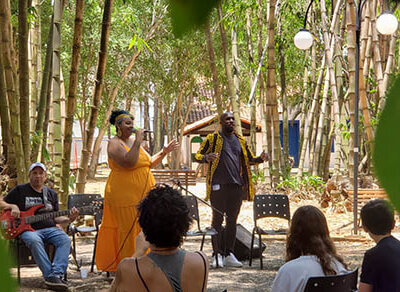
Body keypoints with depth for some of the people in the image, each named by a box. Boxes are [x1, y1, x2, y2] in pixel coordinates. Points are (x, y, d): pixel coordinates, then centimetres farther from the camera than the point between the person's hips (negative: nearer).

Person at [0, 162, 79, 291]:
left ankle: (56, 275, -41)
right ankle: (49, 275, -42)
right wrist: (12, 207, -7)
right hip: (28, 229, -3)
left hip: (49, 228, 3)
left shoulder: (51, 194, 21)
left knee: (65, 240, -28)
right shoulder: (20, 190, 11)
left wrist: (69, 219, 0)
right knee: (35, 241, -39)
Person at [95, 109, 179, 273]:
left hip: (142, 195, 8)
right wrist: (138, 141, -22)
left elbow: (149, 163, 24)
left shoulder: (134, 142, 17)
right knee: (128, 231, -6)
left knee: (142, 230, 10)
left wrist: (164, 152, 13)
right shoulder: (114, 144, -9)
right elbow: (129, 162, -25)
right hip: (125, 196, -8)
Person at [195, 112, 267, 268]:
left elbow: (249, 159, 24)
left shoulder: (240, 140, 18)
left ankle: (229, 255, 12)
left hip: (237, 185, 5)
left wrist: (260, 158, 2)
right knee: (217, 219, -4)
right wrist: (207, 158, -21)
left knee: (232, 220, 7)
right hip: (218, 185, -5)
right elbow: (198, 156, 2)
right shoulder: (213, 138, 3)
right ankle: (218, 255, -1)